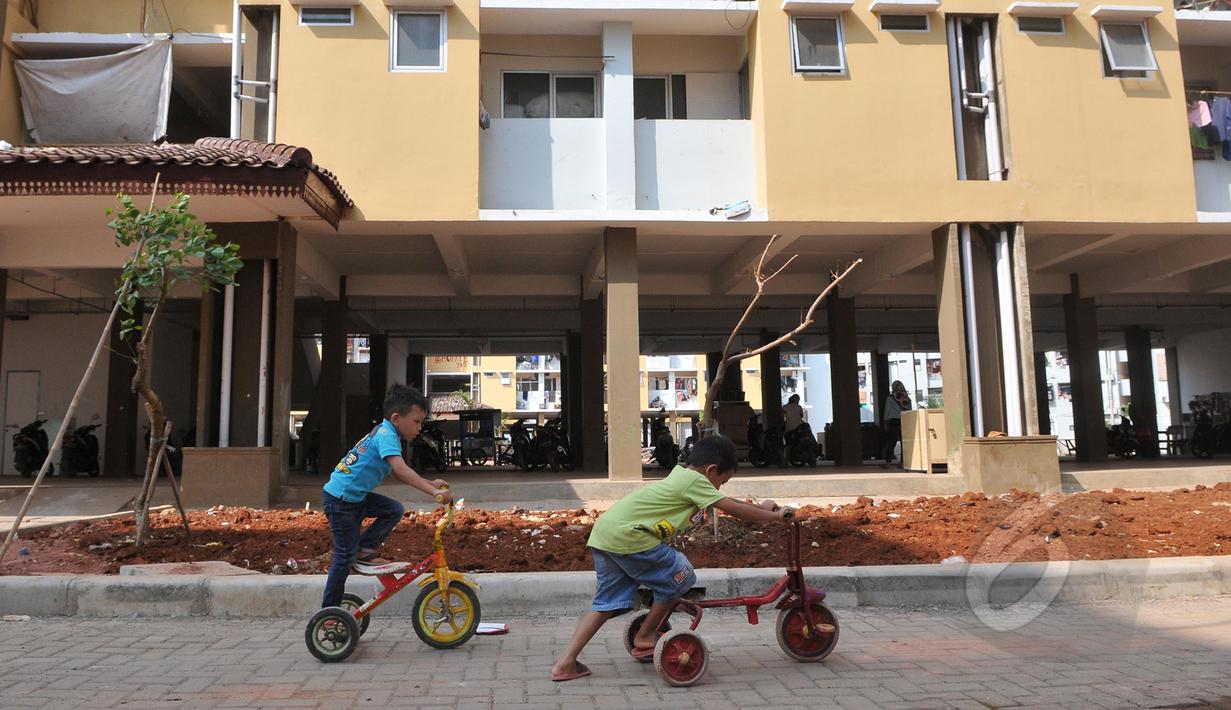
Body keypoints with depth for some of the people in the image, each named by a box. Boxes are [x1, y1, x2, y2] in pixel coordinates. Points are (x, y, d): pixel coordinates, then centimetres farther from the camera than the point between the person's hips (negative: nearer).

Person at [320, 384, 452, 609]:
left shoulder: (384, 433, 10)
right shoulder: (386, 435, -20)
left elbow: (397, 474, 14)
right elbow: (401, 469, -34)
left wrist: (430, 484, 4)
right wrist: (434, 492, -39)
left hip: (355, 497, 9)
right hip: (340, 500, -9)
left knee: (394, 510, -1)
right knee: (346, 557, -2)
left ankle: (365, 549, 9)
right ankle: (328, 611, 9)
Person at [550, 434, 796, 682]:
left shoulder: (681, 475, 24)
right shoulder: (695, 480, -4)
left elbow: (727, 502, 33)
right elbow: (733, 509, -3)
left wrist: (760, 507, 36)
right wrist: (774, 515, 8)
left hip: (603, 532, 10)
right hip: (627, 535, -10)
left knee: (608, 601, 14)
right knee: (678, 578, 4)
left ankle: (566, 663, 9)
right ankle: (644, 638, 18)